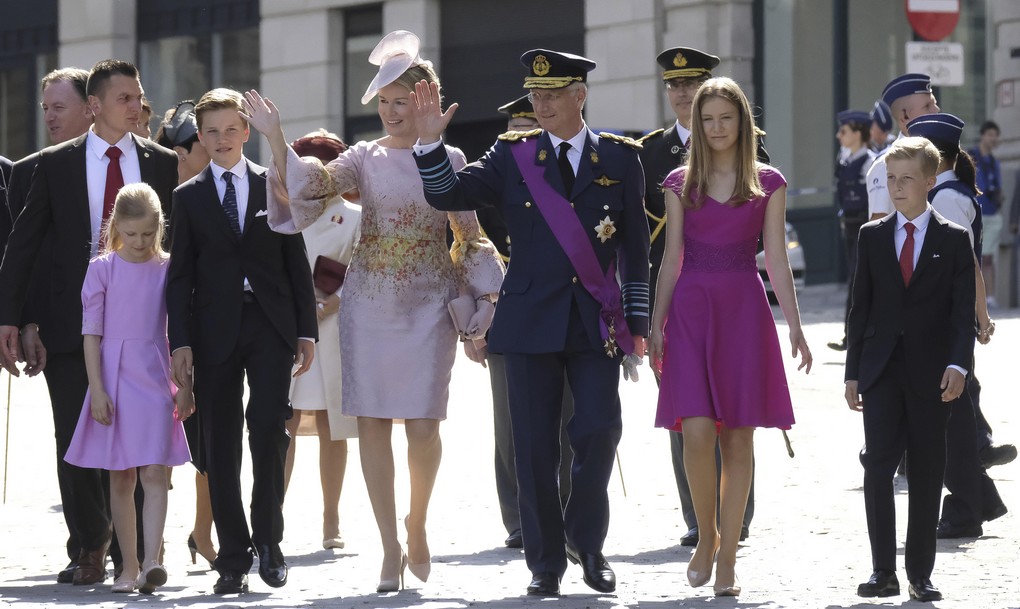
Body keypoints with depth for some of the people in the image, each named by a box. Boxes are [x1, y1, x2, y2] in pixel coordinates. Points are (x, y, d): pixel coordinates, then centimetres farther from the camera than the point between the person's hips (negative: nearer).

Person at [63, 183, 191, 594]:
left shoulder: (167, 269, 3)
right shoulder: (102, 269, -1)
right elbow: (91, 332, -1)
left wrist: (186, 386, 4)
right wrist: (96, 389, -7)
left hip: (155, 382, 0)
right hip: (113, 379, 0)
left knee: (153, 474, -11)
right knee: (121, 480, 6)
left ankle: (151, 563, -19)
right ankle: (129, 567, 12)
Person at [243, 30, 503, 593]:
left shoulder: (449, 160, 4)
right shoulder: (365, 158, 5)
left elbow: (469, 237, 7)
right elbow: (311, 187, -11)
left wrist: (477, 305, 1)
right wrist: (276, 139, -23)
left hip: (428, 303, -1)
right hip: (369, 302, 1)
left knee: (423, 426, -7)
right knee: (372, 423, -1)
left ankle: (417, 522, 20)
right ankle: (391, 549, 6)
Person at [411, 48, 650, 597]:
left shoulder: (620, 159, 7)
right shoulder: (511, 156, 7)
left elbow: (635, 248, 8)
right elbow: (447, 195, 0)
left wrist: (637, 323, 4)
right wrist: (430, 143, -15)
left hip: (596, 322, 0)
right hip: (531, 320, 0)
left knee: (598, 435, -7)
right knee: (534, 447, 1)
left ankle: (586, 541, 16)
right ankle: (546, 562, 12)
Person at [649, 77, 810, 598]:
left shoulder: (768, 184, 6)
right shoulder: (681, 184, 9)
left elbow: (776, 260, 3)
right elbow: (672, 258, 9)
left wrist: (795, 325, -5)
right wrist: (656, 323, 2)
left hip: (744, 309, 0)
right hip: (691, 307, 0)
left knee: (738, 438, -1)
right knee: (697, 433, -13)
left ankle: (727, 559, 4)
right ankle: (705, 536, 9)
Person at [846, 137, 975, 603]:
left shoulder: (953, 240, 3)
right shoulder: (873, 236, 9)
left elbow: (963, 311, -1)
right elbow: (861, 307, 10)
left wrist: (958, 364, -15)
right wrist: (853, 372, 5)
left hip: (931, 374, -1)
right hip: (882, 371, 1)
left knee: (927, 474, 3)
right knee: (878, 465, -10)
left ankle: (920, 573, 9)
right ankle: (883, 572, -8)